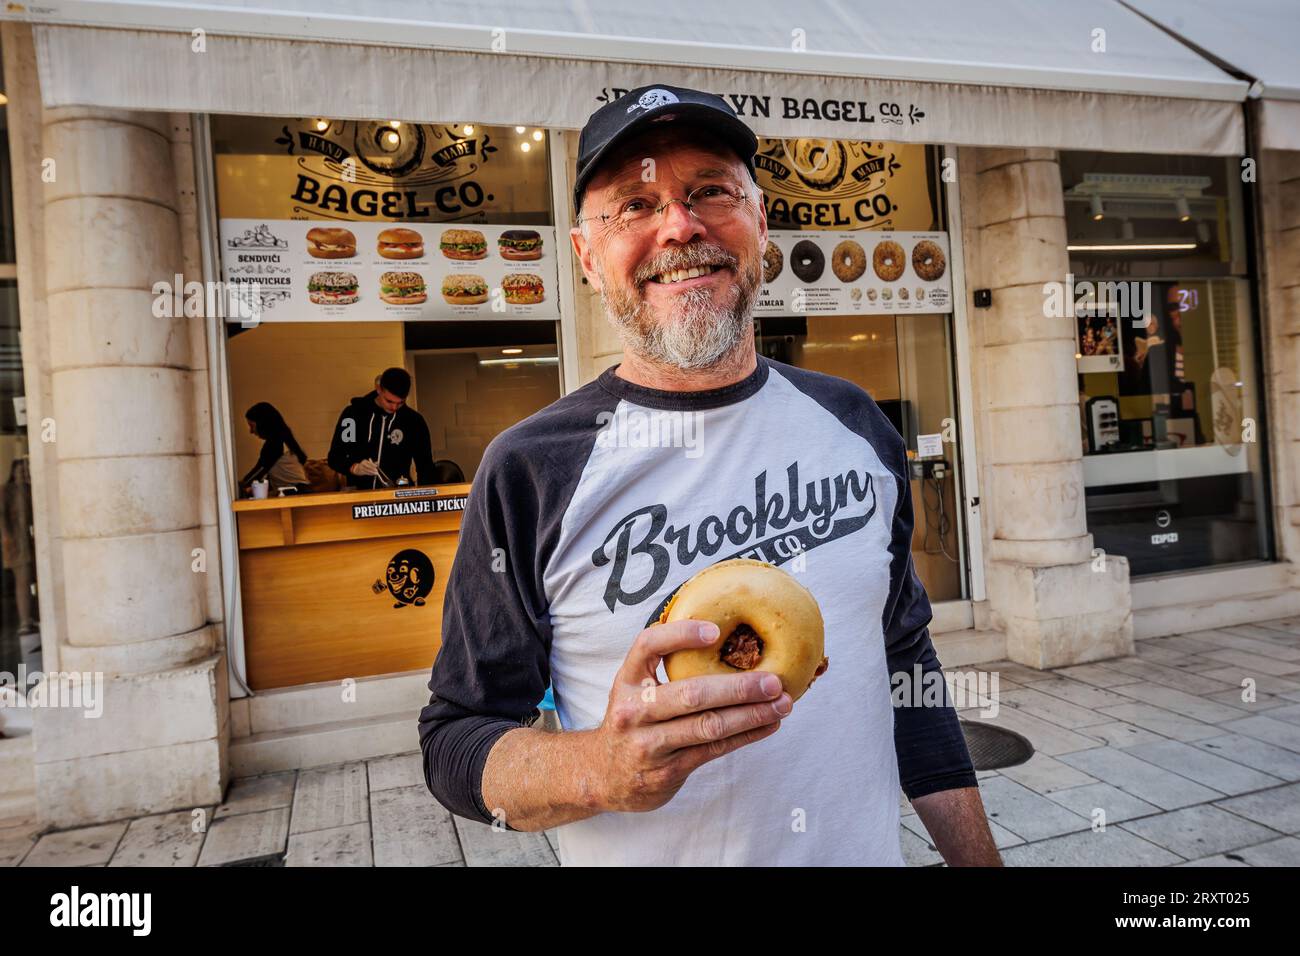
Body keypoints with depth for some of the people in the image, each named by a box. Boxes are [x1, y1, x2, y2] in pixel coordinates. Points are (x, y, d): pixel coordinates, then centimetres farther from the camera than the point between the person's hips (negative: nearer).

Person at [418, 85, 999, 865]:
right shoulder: (530, 472, -17)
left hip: (868, 849, 4)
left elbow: (907, 656, 4)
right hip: (642, 850, -3)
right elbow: (456, 739, -13)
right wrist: (602, 769, -31)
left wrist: (978, 857, 4)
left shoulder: (853, 423, -4)